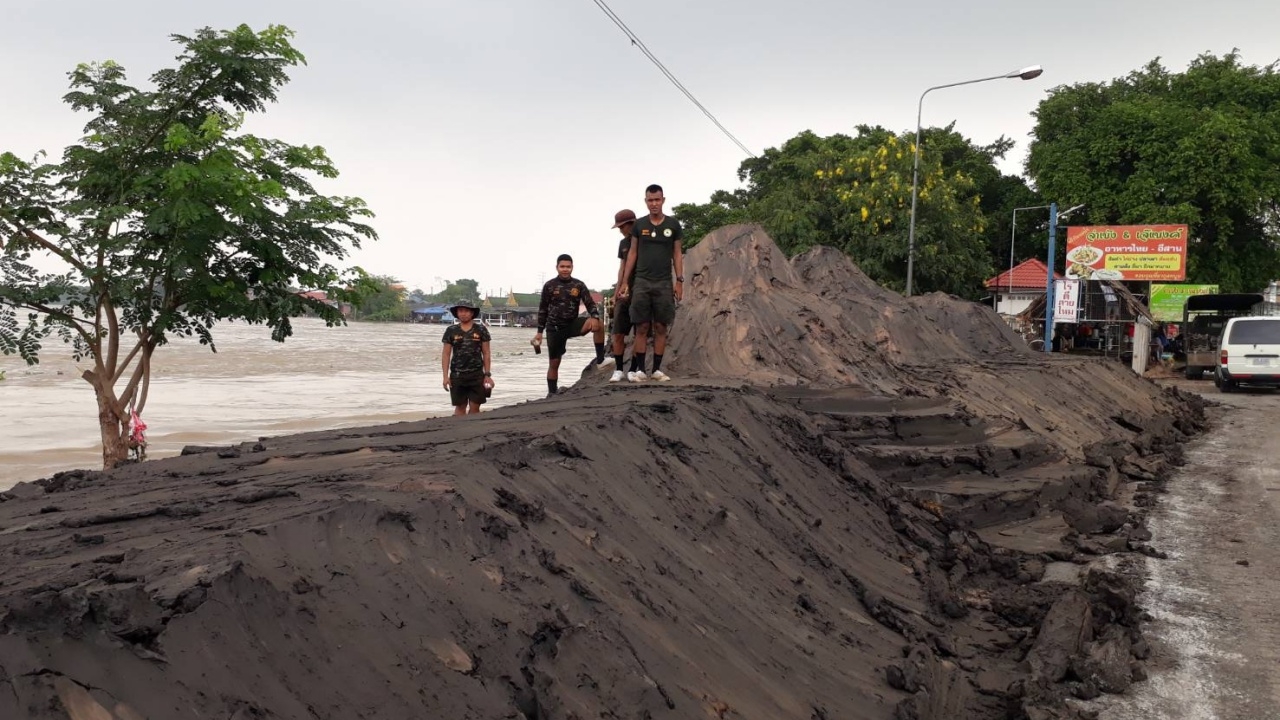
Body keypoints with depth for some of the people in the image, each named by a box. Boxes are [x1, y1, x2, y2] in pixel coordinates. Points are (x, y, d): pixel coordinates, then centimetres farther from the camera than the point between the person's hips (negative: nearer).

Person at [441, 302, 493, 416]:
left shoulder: (481, 330, 2)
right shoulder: (451, 331, 4)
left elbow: (486, 354, 5)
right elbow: (446, 354, 5)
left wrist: (487, 375, -1)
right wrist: (445, 376, -1)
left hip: (477, 375, 0)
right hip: (457, 375, 0)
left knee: (475, 407, 0)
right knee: (460, 407, 5)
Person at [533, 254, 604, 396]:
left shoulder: (579, 285, 1)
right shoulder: (549, 286, -1)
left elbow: (590, 303, -3)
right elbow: (542, 310, 5)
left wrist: (595, 316, -25)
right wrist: (539, 332, 3)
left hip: (572, 324, 1)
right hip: (554, 328, 0)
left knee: (599, 325, -26)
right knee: (554, 363, 2)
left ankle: (600, 357, -16)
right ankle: (552, 393, 15)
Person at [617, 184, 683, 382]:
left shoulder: (673, 224, 5)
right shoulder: (639, 224, 6)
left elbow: (677, 254, 7)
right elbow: (632, 253, 8)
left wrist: (679, 280, -1)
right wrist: (625, 281, 3)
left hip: (664, 283, 0)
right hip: (641, 282, 0)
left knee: (660, 327, 2)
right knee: (642, 327, -2)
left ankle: (657, 369, 8)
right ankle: (640, 369, 2)